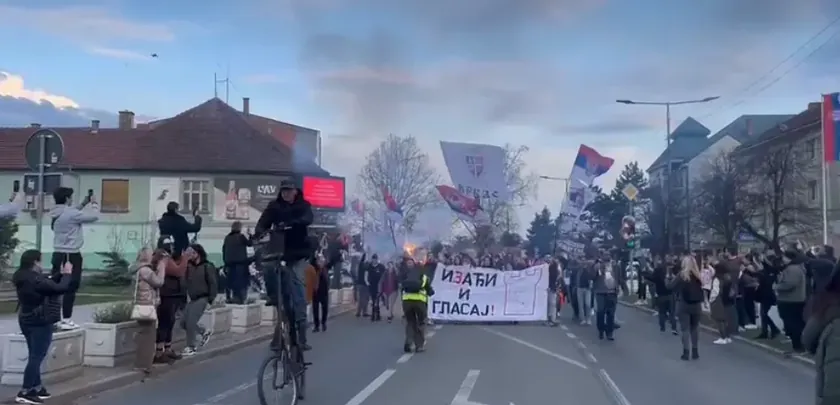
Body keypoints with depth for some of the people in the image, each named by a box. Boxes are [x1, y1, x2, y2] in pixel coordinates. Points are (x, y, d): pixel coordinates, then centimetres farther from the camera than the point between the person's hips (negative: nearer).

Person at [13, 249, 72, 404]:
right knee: (36, 357, -6)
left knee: (34, 356, 17)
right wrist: (67, 273, -8)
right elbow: (60, 288, -21)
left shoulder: (22, 278, 6)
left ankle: (36, 388, 24)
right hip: (40, 322, -10)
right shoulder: (36, 280, -24)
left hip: (27, 320, 10)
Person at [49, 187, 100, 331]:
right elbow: (94, 216, -14)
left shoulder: (57, 214, 8)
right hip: (71, 255, -9)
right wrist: (94, 203, 3)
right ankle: (66, 320, -3)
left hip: (58, 254, 9)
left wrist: (83, 204, 22)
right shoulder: (70, 213, -17)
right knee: (70, 288, -4)